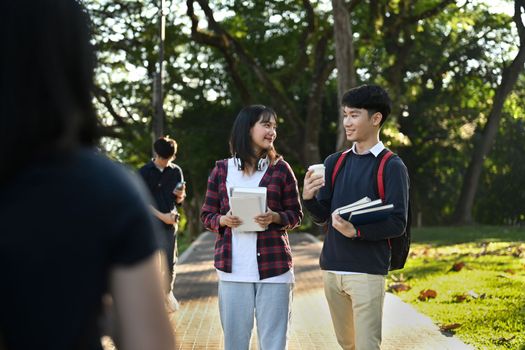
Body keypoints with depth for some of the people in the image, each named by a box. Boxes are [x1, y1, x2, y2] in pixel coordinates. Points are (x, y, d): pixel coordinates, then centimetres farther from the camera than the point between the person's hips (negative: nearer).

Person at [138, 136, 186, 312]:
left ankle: (168, 292, 24)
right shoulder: (145, 172, -3)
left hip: (170, 223, 2)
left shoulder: (176, 171, 6)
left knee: (170, 262, 2)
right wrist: (161, 215, -12)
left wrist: (180, 195, -11)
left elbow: (179, 200, 13)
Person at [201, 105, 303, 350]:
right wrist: (223, 220, -10)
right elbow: (207, 215, 11)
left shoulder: (280, 168, 5)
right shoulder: (221, 170, 7)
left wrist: (275, 218, -12)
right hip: (233, 269, 1)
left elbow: (296, 215, 8)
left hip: (273, 267, -1)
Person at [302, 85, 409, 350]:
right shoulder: (334, 163, 11)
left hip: (367, 272, -5)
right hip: (332, 268, 5)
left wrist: (357, 231, -24)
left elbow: (397, 224, -9)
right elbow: (321, 216, 10)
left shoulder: (392, 167, -4)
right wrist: (308, 198, -11)